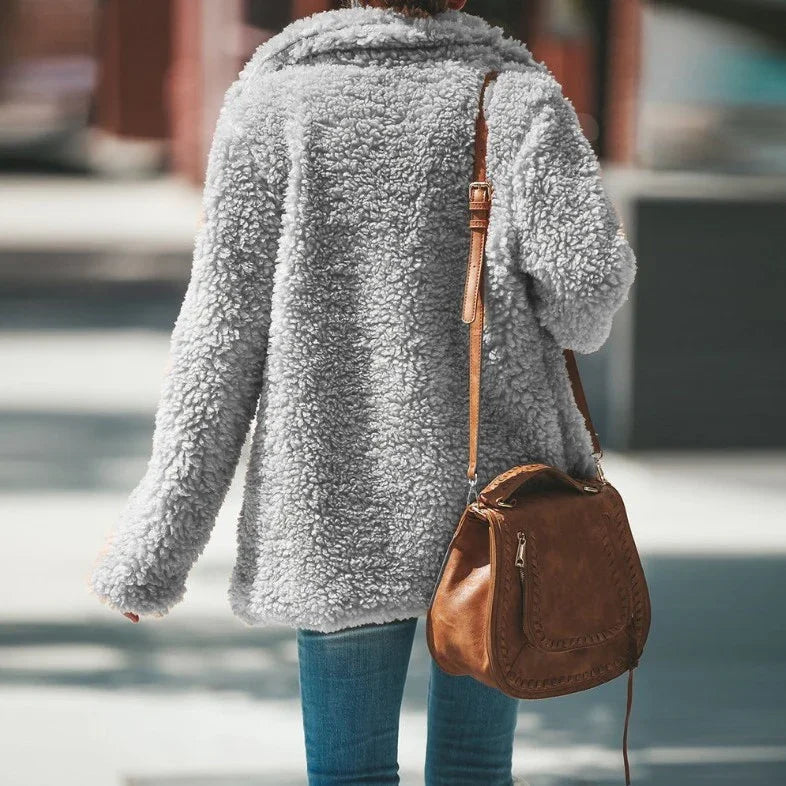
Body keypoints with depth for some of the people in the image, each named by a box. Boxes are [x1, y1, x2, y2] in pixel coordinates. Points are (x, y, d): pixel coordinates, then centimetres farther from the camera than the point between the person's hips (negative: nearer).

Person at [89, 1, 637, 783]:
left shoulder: (273, 102, -2)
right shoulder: (516, 96, -3)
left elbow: (222, 332, -5)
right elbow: (587, 277, -16)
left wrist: (156, 540, -1)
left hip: (342, 505, 0)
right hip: (494, 492, 0)